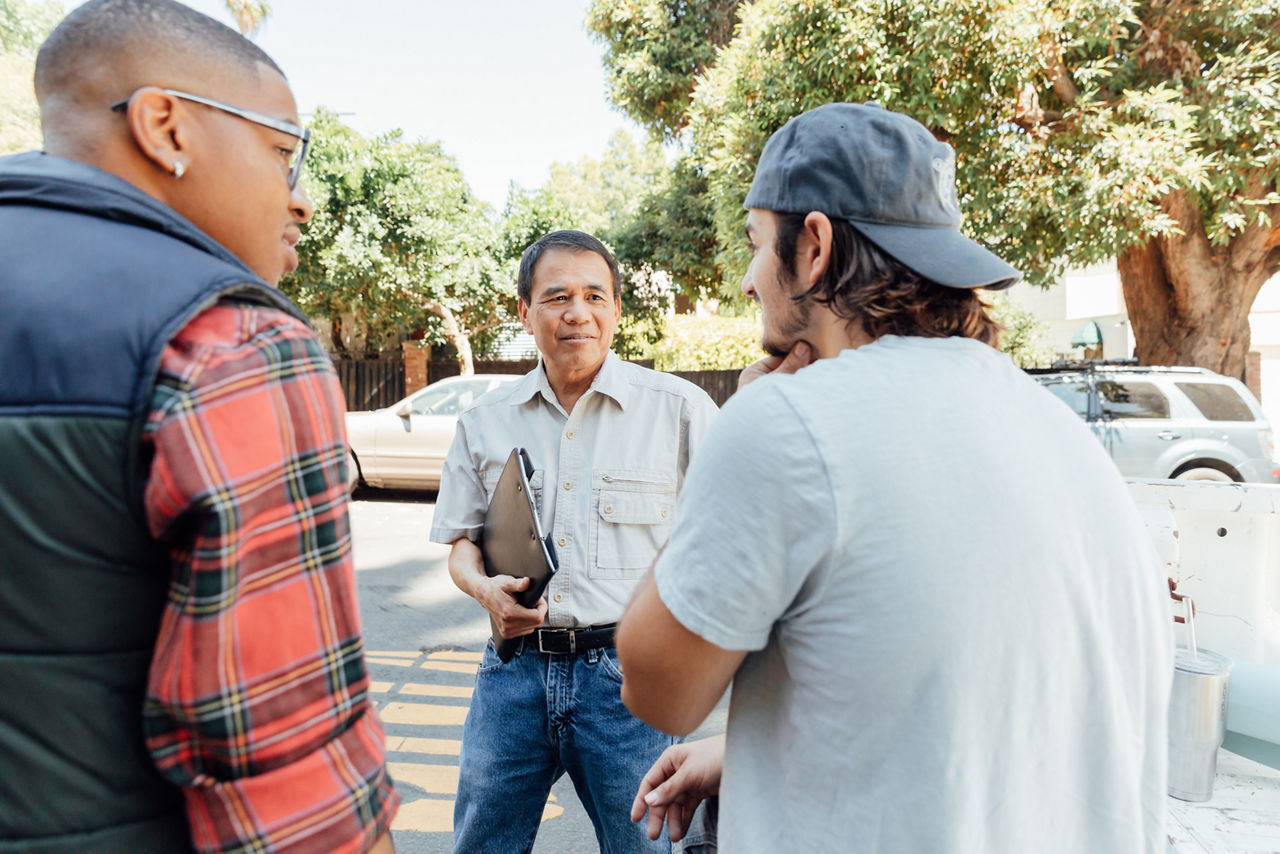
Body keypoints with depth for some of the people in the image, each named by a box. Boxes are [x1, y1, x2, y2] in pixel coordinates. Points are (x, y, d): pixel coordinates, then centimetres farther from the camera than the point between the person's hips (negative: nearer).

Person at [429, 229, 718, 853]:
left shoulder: (680, 408, -5)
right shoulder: (484, 421, 6)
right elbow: (462, 541, 13)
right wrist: (484, 588, -9)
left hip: (629, 667, -3)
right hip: (516, 665, 3)